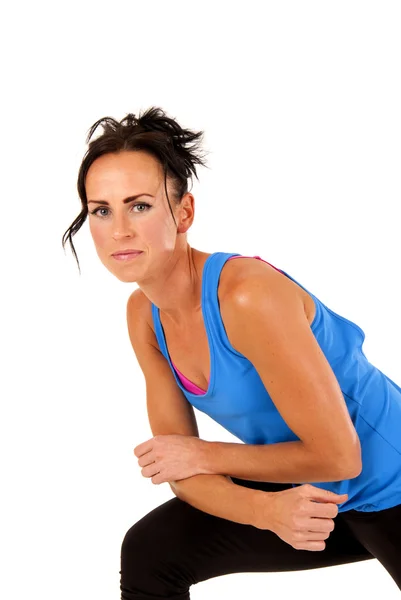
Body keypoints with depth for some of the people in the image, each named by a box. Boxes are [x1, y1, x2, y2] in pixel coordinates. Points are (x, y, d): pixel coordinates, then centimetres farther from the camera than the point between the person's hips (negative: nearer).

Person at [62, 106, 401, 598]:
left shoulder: (248, 294, -30)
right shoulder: (143, 315, -7)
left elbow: (336, 455, -26)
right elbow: (181, 469, -6)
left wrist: (205, 454, -15)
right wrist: (266, 509, -24)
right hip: (306, 498, 7)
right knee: (149, 553, 4)